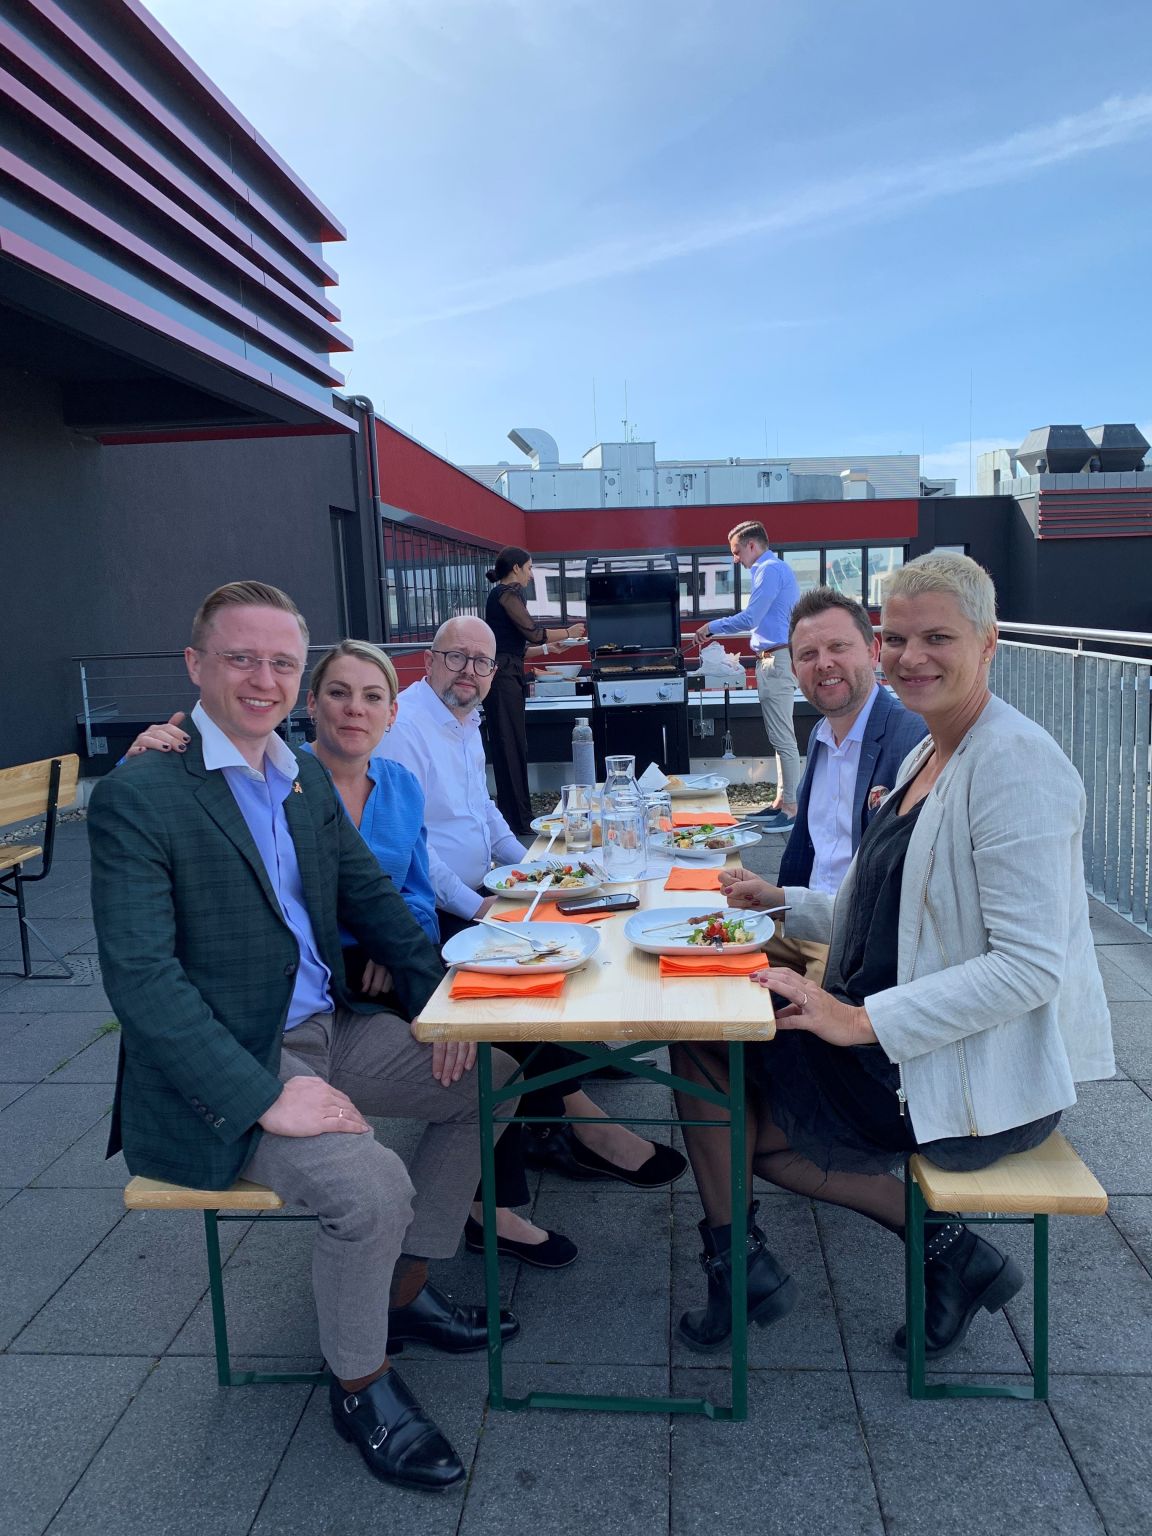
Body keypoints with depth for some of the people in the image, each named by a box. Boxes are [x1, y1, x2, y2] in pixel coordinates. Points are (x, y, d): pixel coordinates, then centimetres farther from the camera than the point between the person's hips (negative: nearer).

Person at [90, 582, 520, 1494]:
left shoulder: (306, 777, 6)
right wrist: (266, 1094, -27)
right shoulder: (138, 796, -17)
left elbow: (372, 897, 13)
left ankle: (406, 1289, 23)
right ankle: (361, 1384, 6)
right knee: (371, 1184, -25)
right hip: (221, 1071, -8)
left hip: (328, 1028, 8)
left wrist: (439, 998, -1)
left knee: (486, 1076, 7)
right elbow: (140, 978, -23)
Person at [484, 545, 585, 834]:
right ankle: (518, 821, -3)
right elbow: (533, 632, -13)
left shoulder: (503, 593, 22)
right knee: (511, 748, -7)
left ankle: (518, 818, 17)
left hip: (506, 676, 10)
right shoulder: (508, 592, -6)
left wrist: (548, 649, 24)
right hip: (503, 677, -10)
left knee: (514, 747, 11)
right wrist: (568, 632, 1)